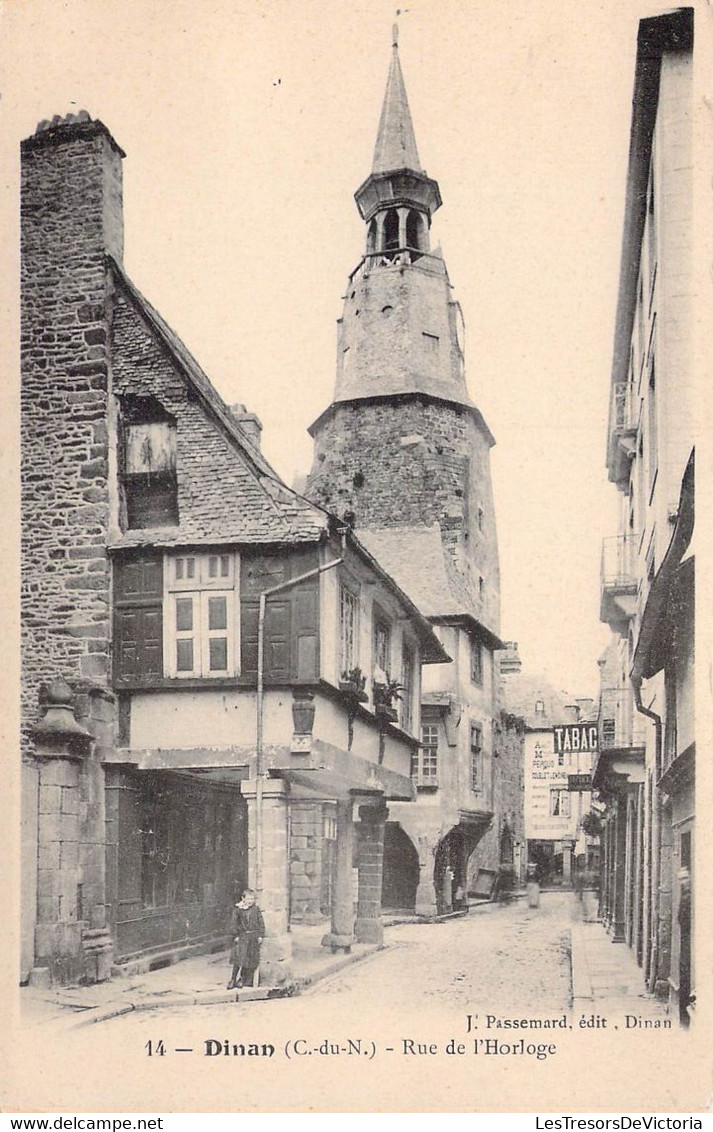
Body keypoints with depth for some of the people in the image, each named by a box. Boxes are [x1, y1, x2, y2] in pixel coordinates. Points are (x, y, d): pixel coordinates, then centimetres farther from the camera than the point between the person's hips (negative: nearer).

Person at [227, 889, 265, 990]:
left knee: (251, 960, 4)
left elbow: (261, 923, 5)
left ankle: (243, 980, 19)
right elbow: (233, 923, 0)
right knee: (238, 959, -10)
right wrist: (235, 936, -5)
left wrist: (260, 936, 0)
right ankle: (233, 980, 1)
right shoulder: (237, 910, -2)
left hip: (254, 937, 2)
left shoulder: (256, 909, 2)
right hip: (241, 937, -2)